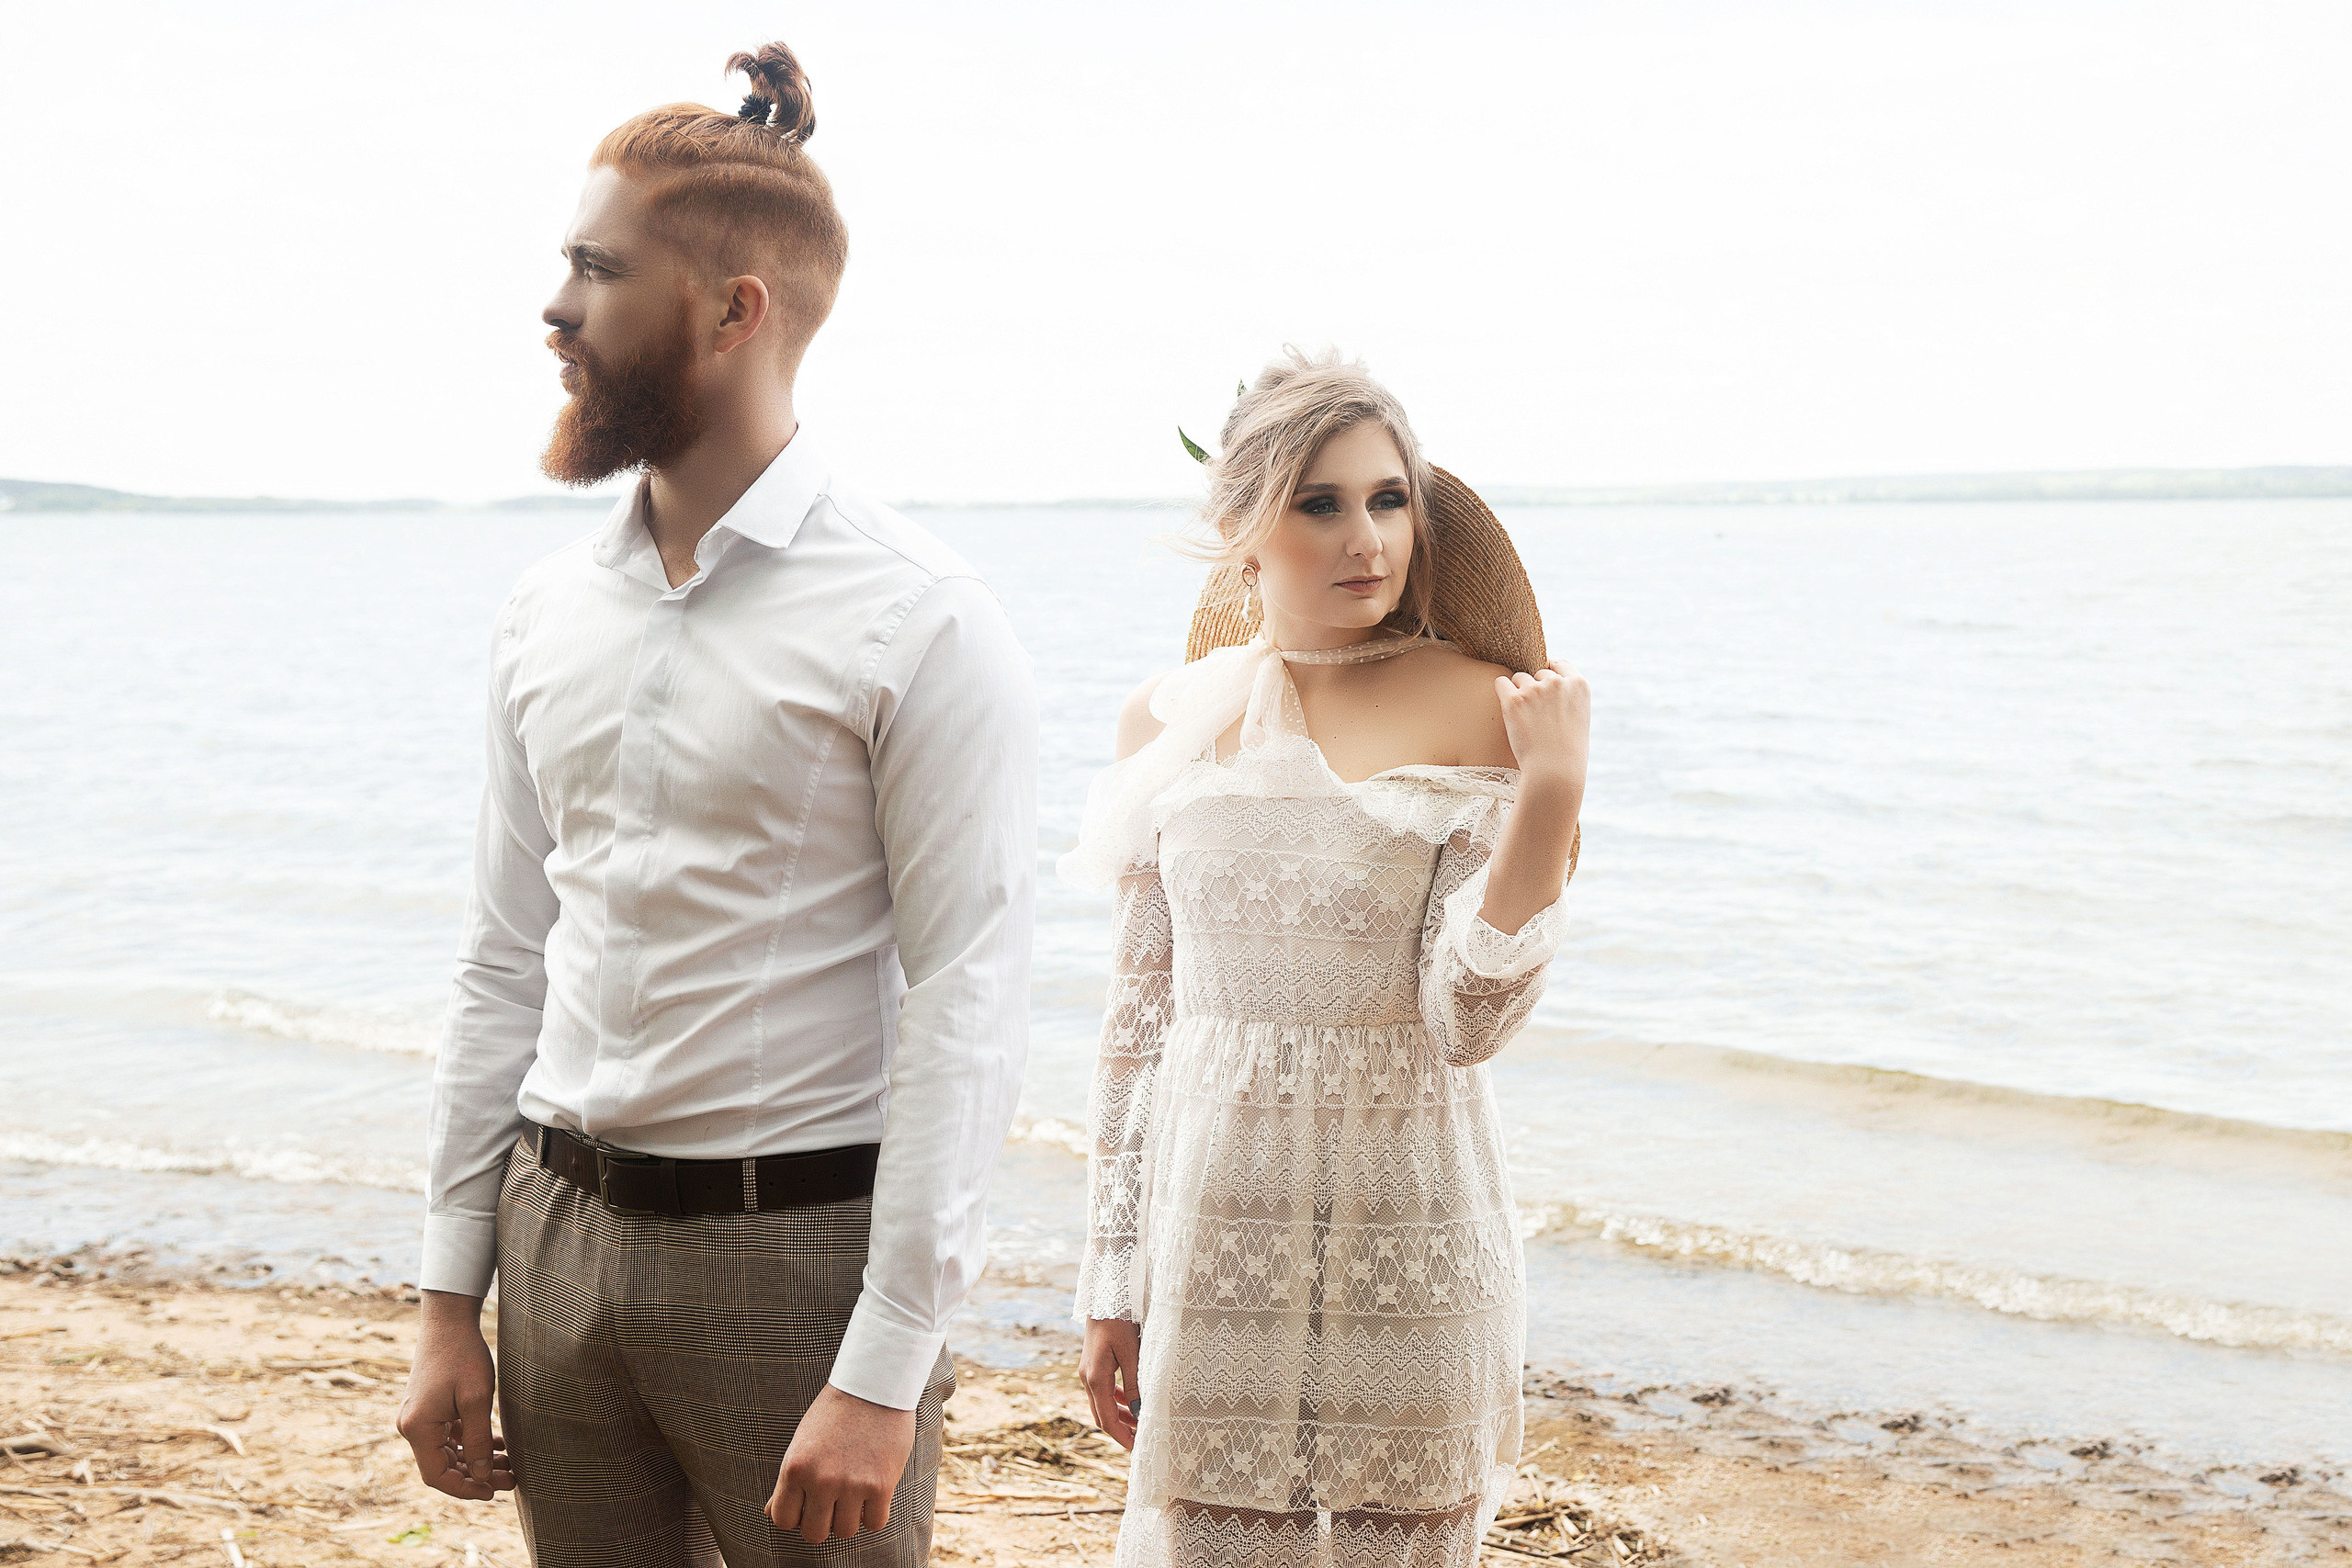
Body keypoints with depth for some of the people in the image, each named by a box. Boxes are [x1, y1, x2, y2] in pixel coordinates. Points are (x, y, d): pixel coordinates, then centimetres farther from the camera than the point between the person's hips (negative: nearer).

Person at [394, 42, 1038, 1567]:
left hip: (796, 1247, -5)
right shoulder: (549, 612, 8)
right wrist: (451, 1300, 9)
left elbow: (968, 1005, -14)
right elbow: (506, 968, 12)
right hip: (559, 1235, 6)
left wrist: (883, 1375, -18)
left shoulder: (919, 623, -11)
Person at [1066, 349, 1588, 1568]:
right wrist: (1111, 1279, 9)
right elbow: (1140, 1013, 9)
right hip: (1217, 1225, 3)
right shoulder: (1171, 720, 4)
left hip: (1407, 1233, -2)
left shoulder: (1482, 710, -5)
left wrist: (1553, 790, -20)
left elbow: (1468, 1020, -11)